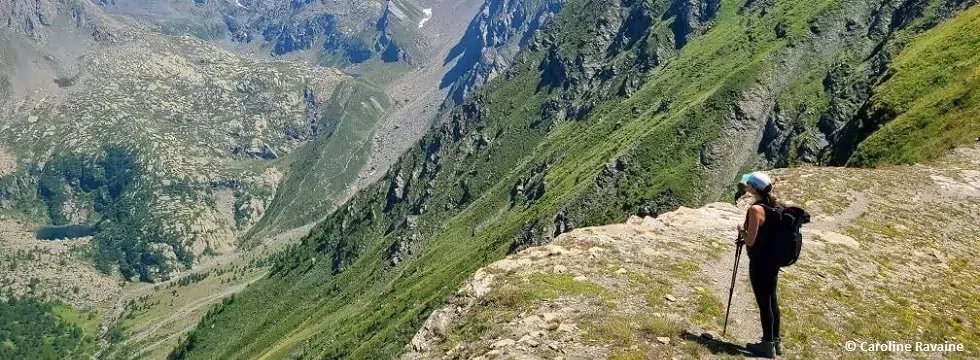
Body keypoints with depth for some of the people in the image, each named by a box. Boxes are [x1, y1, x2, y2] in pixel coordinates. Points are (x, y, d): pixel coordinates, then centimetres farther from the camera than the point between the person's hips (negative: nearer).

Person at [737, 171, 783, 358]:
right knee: (771, 299, 17)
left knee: (763, 302, 1)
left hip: (760, 262, -9)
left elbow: (750, 240, -20)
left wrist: (741, 230, -1)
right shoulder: (773, 206, 6)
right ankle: (776, 341, 27)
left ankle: (768, 344, 11)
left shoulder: (755, 209, -21)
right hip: (773, 260, 9)